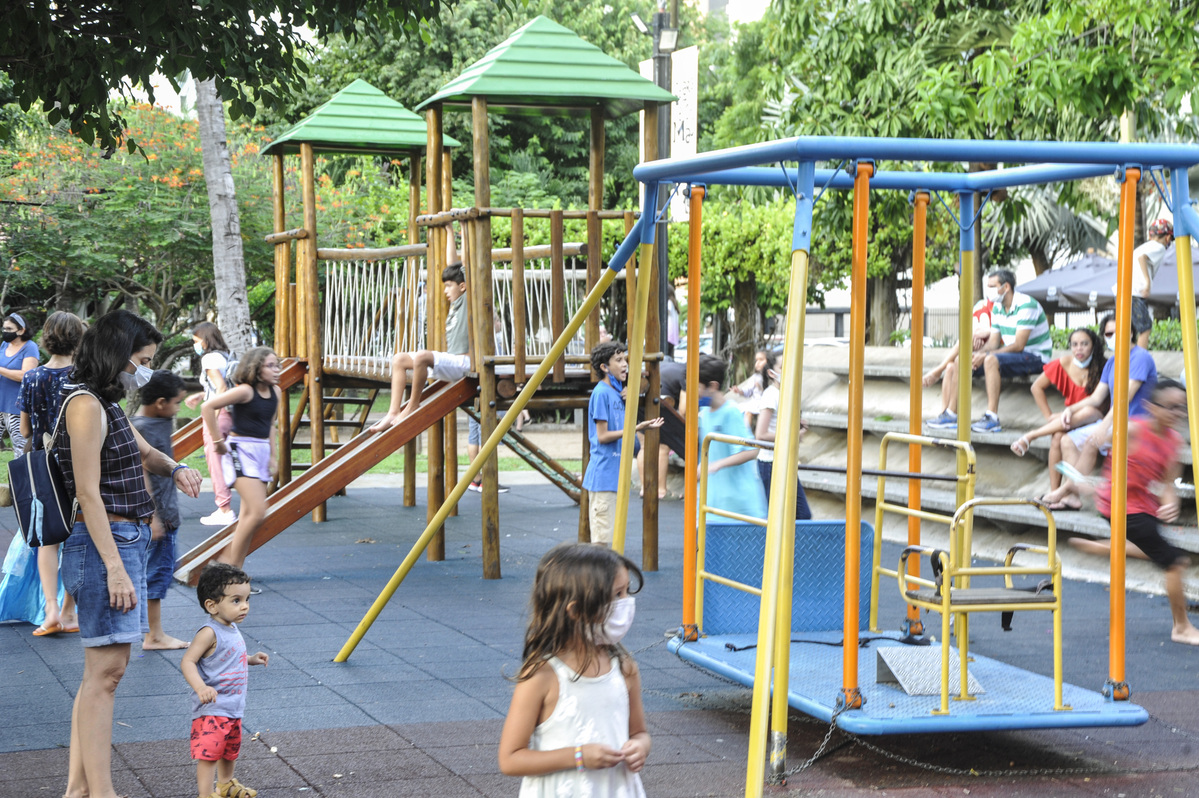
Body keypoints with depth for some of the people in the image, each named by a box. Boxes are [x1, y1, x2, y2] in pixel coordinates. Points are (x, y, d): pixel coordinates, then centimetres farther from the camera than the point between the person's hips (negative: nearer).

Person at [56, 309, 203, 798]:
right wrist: (115, 568, -22)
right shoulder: (85, 405, -13)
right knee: (106, 670, -9)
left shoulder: (108, 403, 16)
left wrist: (174, 469, 11)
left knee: (101, 671, 11)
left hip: (127, 541, 10)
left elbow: (143, 451, 34)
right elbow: (88, 494, -18)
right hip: (105, 543, -10)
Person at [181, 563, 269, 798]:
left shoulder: (232, 630, 7)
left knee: (230, 749, 25)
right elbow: (187, 661, -29)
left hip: (233, 707, 10)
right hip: (211, 709, -10)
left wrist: (251, 659, 15)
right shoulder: (209, 633, -22)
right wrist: (200, 687, -42)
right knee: (209, 752, -11)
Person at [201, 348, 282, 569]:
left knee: (249, 515, 9)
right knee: (258, 512, -17)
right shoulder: (245, 391, -15)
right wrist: (218, 441, -12)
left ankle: (227, 560, 16)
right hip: (241, 451, -8)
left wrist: (272, 456, 16)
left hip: (262, 452, 8)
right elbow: (207, 407, -16)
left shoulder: (275, 392, 8)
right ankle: (230, 564, -8)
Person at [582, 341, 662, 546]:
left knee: (611, 534, 12)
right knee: (602, 536, -8)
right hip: (603, 475, -9)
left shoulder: (616, 392, 14)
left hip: (615, 473, 9)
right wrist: (636, 428, -20)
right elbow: (602, 436, -15)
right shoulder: (601, 393, -13)